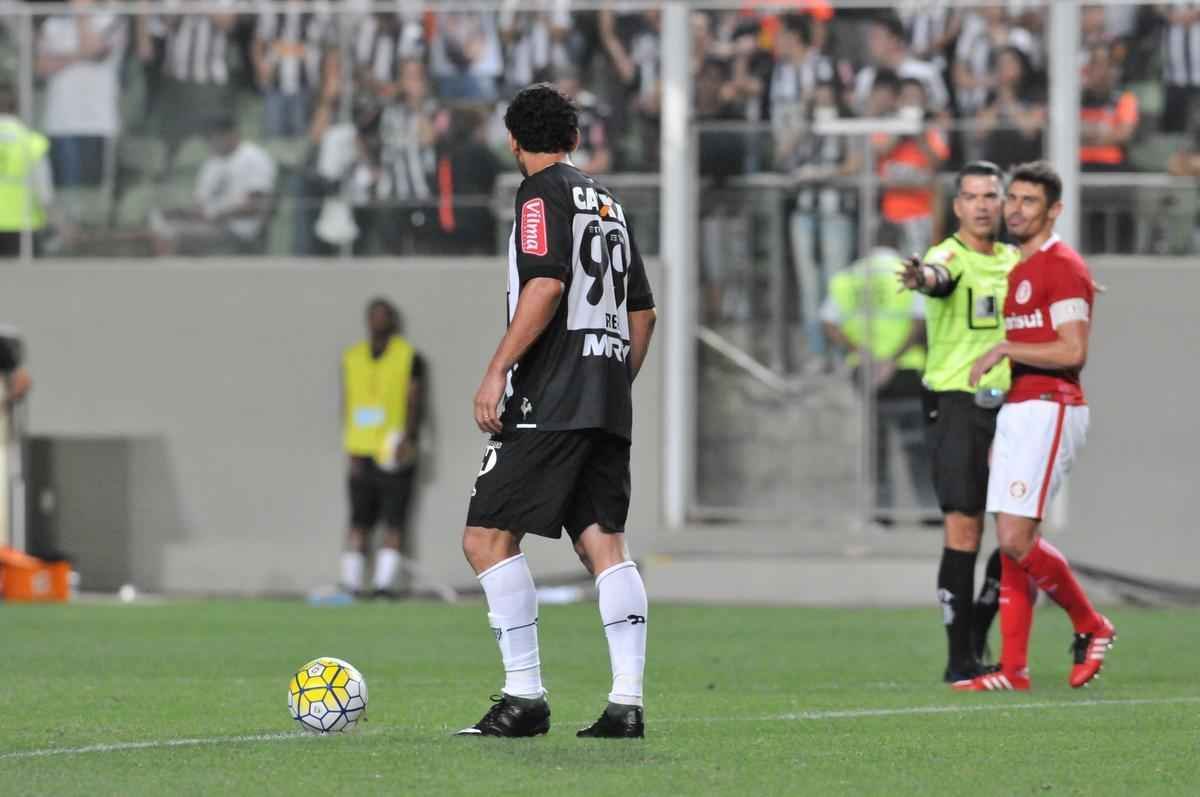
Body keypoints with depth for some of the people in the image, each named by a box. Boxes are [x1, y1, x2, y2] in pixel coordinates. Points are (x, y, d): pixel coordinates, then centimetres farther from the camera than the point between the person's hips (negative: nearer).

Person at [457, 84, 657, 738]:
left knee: (487, 537, -5)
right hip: (608, 402, 8)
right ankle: (627, 703, -6)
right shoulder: (607, 203, 21)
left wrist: (497, 371, -17)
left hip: (550, 401, -8)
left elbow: (546, 286, -17)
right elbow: (643, 311, 23)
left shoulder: (543, 193, -3)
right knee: (603, 543, 3)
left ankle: (524, 696, -10)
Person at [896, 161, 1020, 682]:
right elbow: (939, 276, -32)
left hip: (1005, 406, 6)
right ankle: (960, 659, -4)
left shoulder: (1014, 261, 13)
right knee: (964, 532, -9)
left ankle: (977, 636, 22)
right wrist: (922, 278, -55)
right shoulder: (950, 255, -7)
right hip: (956, 406, -6)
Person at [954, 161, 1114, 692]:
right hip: (1016, 410, 9)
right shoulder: (1020, 270, 19)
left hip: (1048, 410, -9)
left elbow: (1072, 351, -19)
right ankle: (1013, 669, 4)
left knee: (1016, 539, -14)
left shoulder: (1062, 267, -10)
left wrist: (1003, 350, -13)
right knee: (1011, 544, 4)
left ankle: (1090, 627, 3)